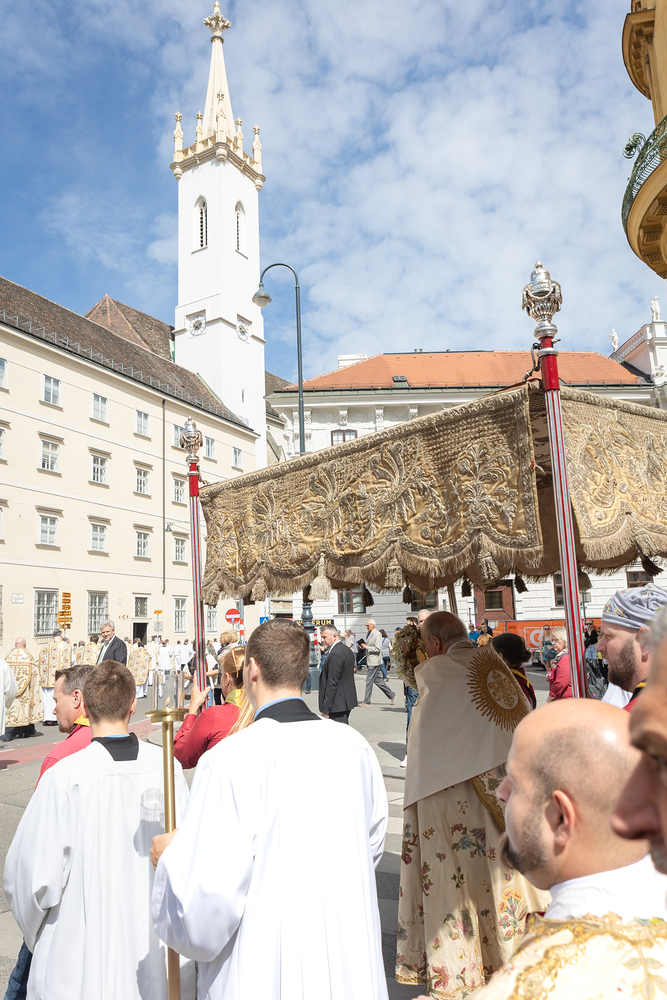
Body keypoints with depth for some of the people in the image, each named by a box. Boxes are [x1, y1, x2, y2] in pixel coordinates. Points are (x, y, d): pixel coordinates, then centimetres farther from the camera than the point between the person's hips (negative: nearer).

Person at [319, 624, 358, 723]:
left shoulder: (335, 654, -18)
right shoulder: (347, 650, 13)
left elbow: (332, 683, -21)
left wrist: (325, 709, -18)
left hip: (338, 705, -10)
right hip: (348, 701, 10)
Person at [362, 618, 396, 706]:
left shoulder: (377, 634, -14)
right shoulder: (368, 633, 14)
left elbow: (378, 649, -20)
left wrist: (366, 647, -20)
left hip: (374, 661, -9)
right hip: (369, 660, 9)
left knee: (369, 680, -5)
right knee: (378, 680, 13)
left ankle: (366, 702, 1)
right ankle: (391, 695, 23)